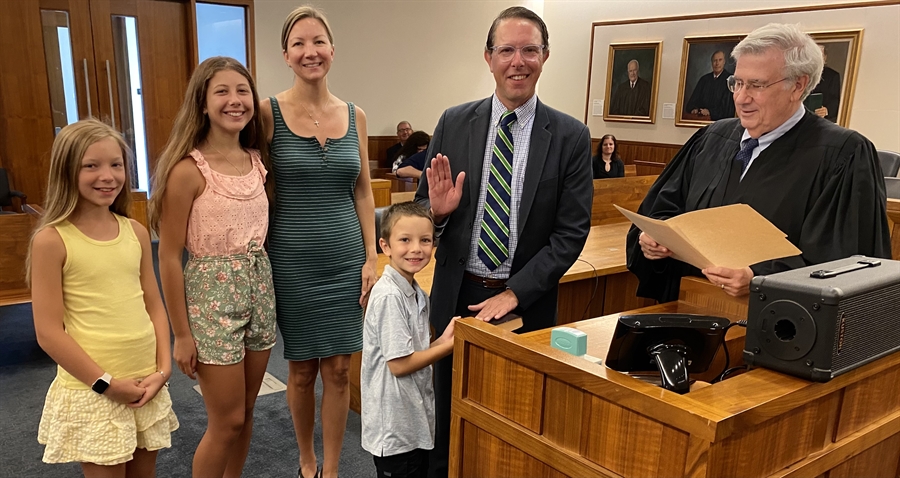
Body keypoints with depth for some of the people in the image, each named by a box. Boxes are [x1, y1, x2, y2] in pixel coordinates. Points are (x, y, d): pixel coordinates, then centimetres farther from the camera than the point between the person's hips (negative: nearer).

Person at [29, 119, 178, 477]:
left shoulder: (135, 232, 3)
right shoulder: (52, 240, -11)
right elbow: (49, 332, -12)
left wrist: (163, 369, -3)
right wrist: (107, 383, -13)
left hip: (146, 386, 5)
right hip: (91, 391, -4)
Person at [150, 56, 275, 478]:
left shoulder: (256, 160, 4)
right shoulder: (188, 169, -15)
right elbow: (169, 257, -13)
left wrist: (264, 287, 10)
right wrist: (181, 334, -11)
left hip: (259, 288, 6)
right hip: (212, 293, -6)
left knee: (245, 412, 16)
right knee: (227, 420, 4)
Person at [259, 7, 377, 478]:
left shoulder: (354, 116, 3)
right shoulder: (268, 112, -6)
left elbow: (362, 191, 7)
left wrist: (371, 258, 3)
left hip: (345, 260, 2)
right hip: (292, 262, -2)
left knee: (338, 370, 8)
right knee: (302, 369, 12)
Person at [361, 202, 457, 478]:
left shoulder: (417, 295, 6)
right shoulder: (389, 297, -21)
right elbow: (399, 364, -21)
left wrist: (442, 340, -7)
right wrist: (450, 346, -14)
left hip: (416, 420, 9)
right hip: (394, 427, -9)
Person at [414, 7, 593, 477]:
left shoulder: (570, 136, -6)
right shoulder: (454, 123, -2)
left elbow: (572, 231, -8)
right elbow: (423, 206, 5)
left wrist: (515, 293, -15)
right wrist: (437, 208, -19)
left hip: (527, 301, -1)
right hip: (457, 295, 2)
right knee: (450, 417, 17)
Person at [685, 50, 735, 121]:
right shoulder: (704, 79, 15)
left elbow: (728, 107, -6)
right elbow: (693, 101, 11)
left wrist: (710, 112, -16)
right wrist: (694, 109, -11)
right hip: (701, 119, 3)